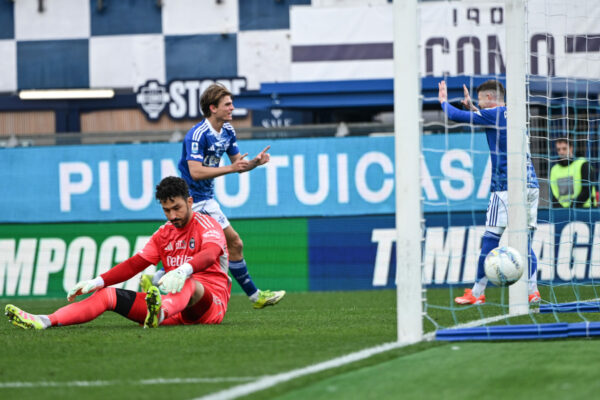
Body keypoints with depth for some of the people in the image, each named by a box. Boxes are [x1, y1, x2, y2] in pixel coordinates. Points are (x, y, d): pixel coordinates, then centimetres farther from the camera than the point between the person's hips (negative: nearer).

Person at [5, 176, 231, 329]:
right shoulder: (164, 234, 19)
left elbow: (210, 254, -26)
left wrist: (183, 271, -47)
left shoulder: (207, 225, -3)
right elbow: (135, 264, 15)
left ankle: (159, 314, -78)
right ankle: (44, 321, -26)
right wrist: (97, 282, 1)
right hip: (175, 304, 7)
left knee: (189, 284, -42)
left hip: (210, 303, -7)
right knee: (109, 295, -8)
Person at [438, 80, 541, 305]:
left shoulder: (493, 114, -4)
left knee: (490, 240, -1)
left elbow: (455, 116, -2)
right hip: (531, 185, 7)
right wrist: (472, 107, 36)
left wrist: (444, 101, 17)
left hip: (506, 187, -7)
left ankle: (477, 294, 2)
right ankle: (532, 291, -2)